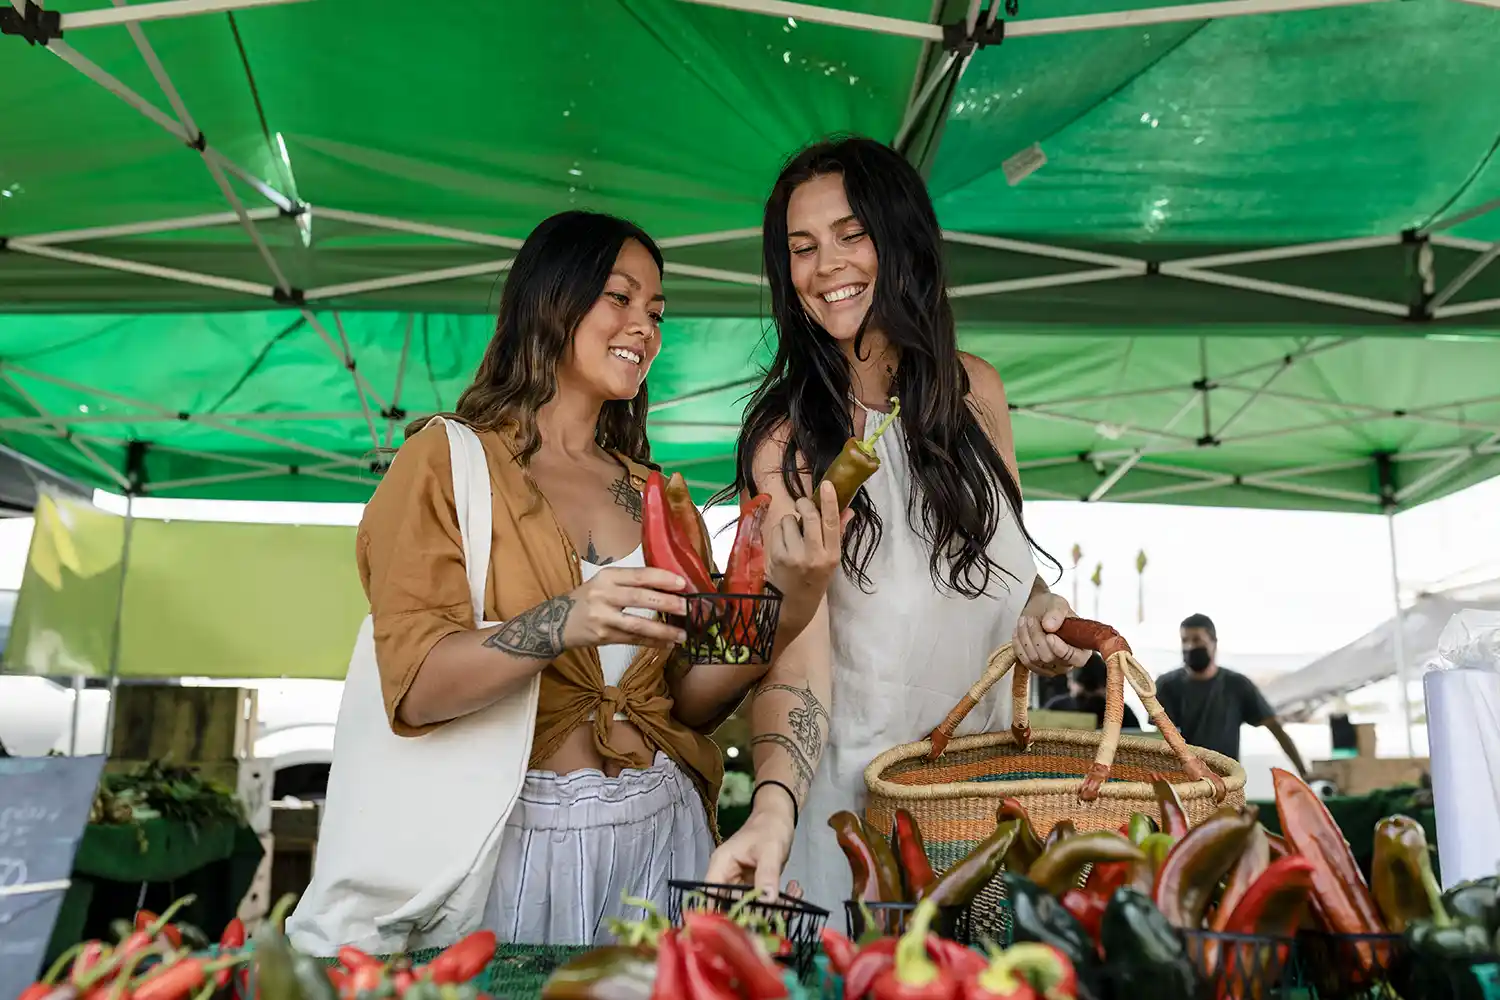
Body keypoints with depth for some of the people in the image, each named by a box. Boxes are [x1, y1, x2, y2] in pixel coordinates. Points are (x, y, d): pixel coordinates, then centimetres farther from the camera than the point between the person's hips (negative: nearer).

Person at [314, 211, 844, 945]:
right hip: (520, 837, -4)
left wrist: (790, 602, -11)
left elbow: (692, 704, 4)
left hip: (662, 830, 5)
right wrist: (562, 624, -31)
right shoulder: (447, 459, -4)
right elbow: (414, 686, -15)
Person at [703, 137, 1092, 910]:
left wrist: (1042, 613, -7)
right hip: (855, 792, -4)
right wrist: (774, 806, -40)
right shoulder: (787, 438, -16)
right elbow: (795, 660, -24)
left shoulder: (974, 391, -2)